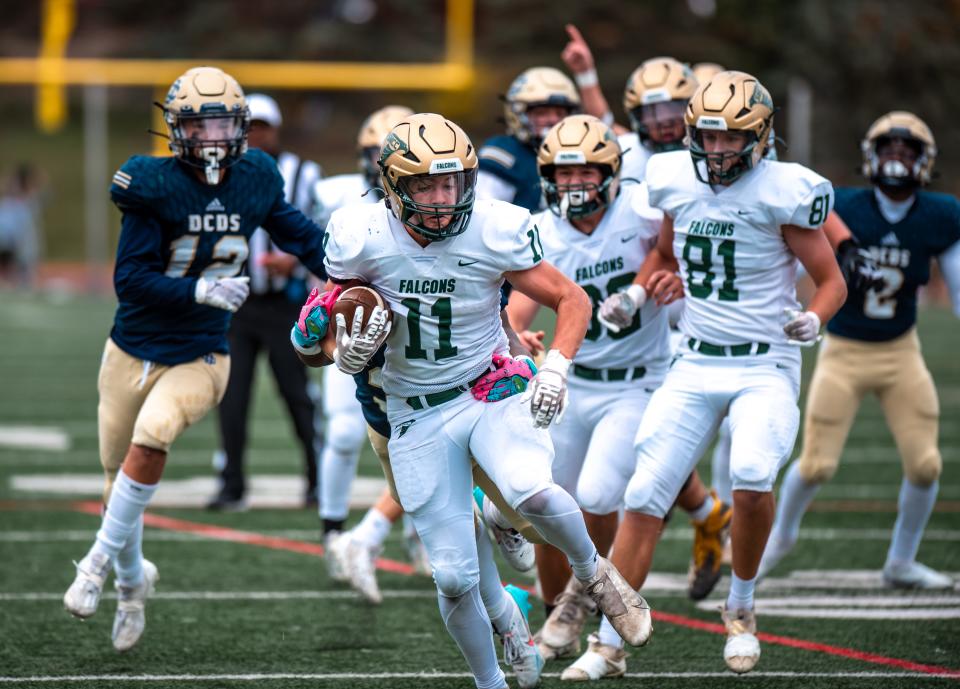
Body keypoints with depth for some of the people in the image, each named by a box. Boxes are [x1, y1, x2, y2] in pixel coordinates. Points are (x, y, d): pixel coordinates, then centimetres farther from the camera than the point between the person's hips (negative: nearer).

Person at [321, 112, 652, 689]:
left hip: (492, 389, -1)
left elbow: (573, 300, -4)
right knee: (455, 579, -2)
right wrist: (348, 347, -17)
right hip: (418, 416, 1)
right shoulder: (364, 238, -13)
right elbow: (337, 311, 5)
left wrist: (556, 366, -20)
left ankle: (592, 571, -1)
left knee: (531, 491, -33)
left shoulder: (494, 233, -15)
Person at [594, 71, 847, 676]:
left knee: (752, 475, -28)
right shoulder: (677, 183, 2)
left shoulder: (781, 193, -11)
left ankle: (741, 608, -2)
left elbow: (832, 281, -4)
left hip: (765, 366, -4)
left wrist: (813, 320, -24)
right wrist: (634, 296, 5)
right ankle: (610, 641, 8)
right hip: (696, 363, 4)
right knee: (645, 495, -3)